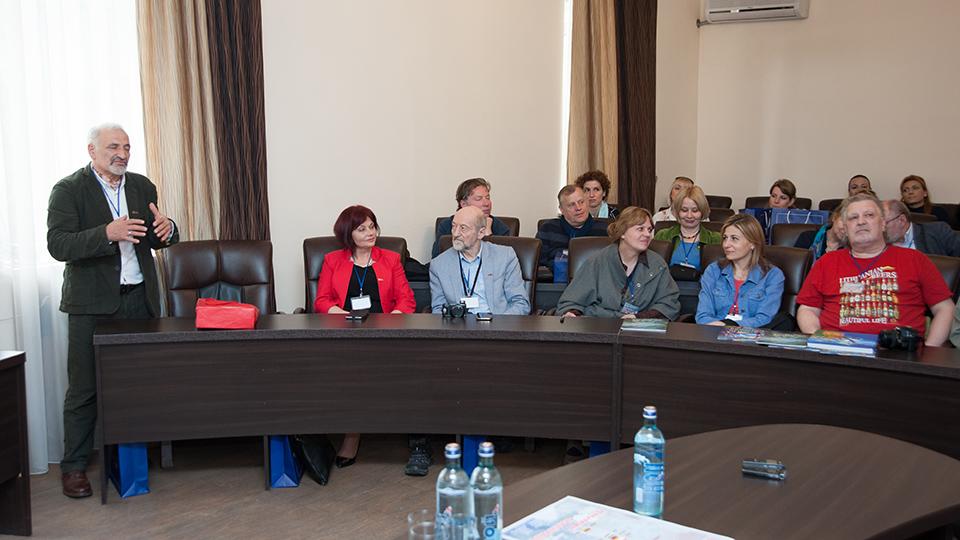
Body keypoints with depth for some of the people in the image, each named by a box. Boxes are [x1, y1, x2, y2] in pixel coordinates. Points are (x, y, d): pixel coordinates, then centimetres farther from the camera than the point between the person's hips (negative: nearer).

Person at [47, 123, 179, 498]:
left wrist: (166, 230, -9)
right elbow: (57, 245, -15)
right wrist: (107, 234, -30)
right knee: (84, 389, 2)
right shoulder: (68, 190, -3)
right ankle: (73, 466, 13)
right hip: (92, 303, -4)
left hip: (140, 299, 4)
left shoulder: (143, 186, 11)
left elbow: (154, 241, 16)